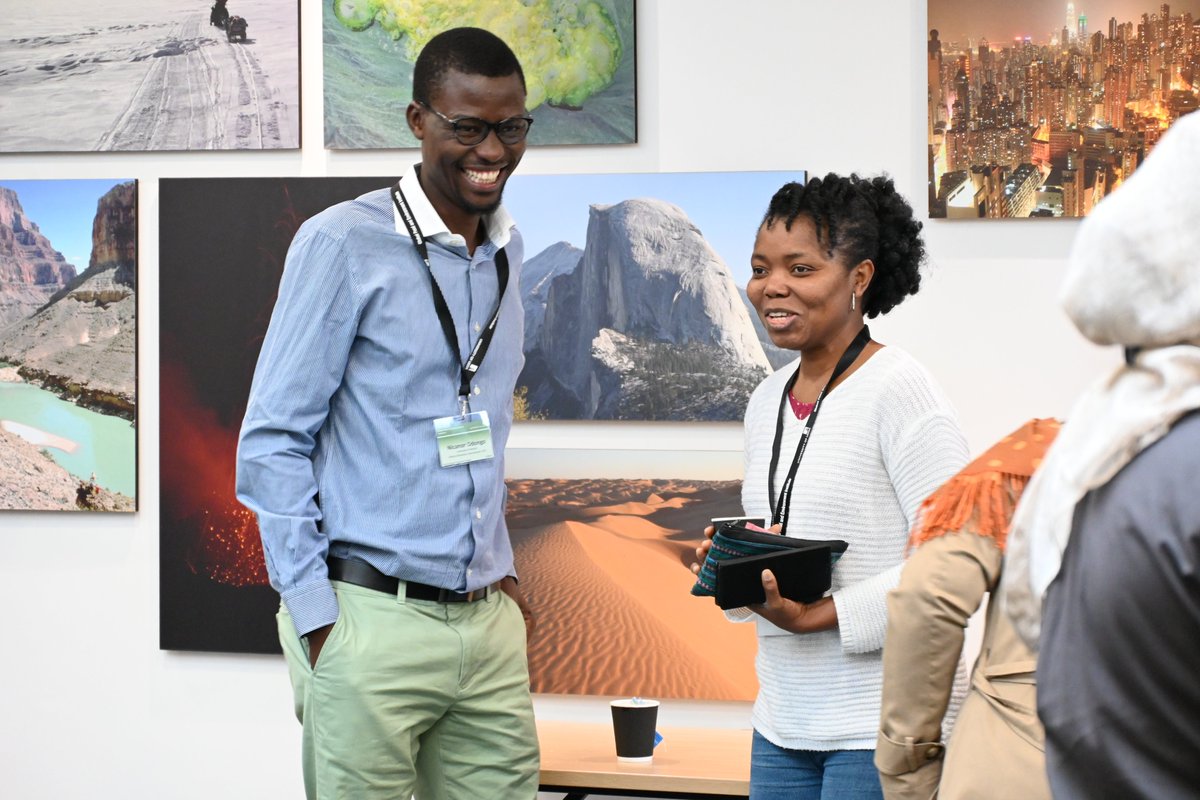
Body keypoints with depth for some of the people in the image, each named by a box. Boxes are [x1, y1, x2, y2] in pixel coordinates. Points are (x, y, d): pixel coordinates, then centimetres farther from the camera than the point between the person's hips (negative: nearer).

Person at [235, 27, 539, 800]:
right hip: (372, 623, -6)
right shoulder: (343, 243, -6)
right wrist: (316, 617, -10)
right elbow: (272, 441, -6)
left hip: (490, 623, 6)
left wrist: (503, 568, 16)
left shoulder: (507, 249, 13)